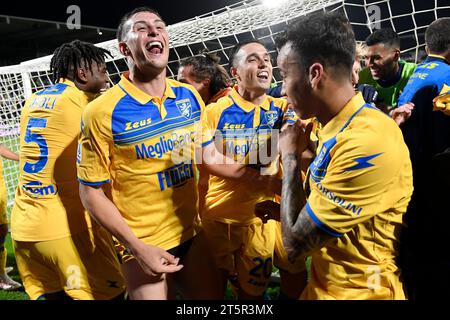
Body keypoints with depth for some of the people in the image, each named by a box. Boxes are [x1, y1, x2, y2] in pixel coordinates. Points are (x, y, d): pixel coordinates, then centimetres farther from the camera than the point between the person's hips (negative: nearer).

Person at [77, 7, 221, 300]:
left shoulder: (191, 96, -1)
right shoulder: (102, 112, -16)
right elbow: (91, 191, -12)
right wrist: (137, 248, -15)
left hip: (192, 233, 5)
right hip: (143, 246, -5)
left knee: (210, 295, 17)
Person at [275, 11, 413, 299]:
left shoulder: (367, 141, -29)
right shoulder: (337, 129, 1)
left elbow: (296, 241, -24)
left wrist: (290, 157, -15)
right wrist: (282, 210, 1)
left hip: (358, 291, -8)